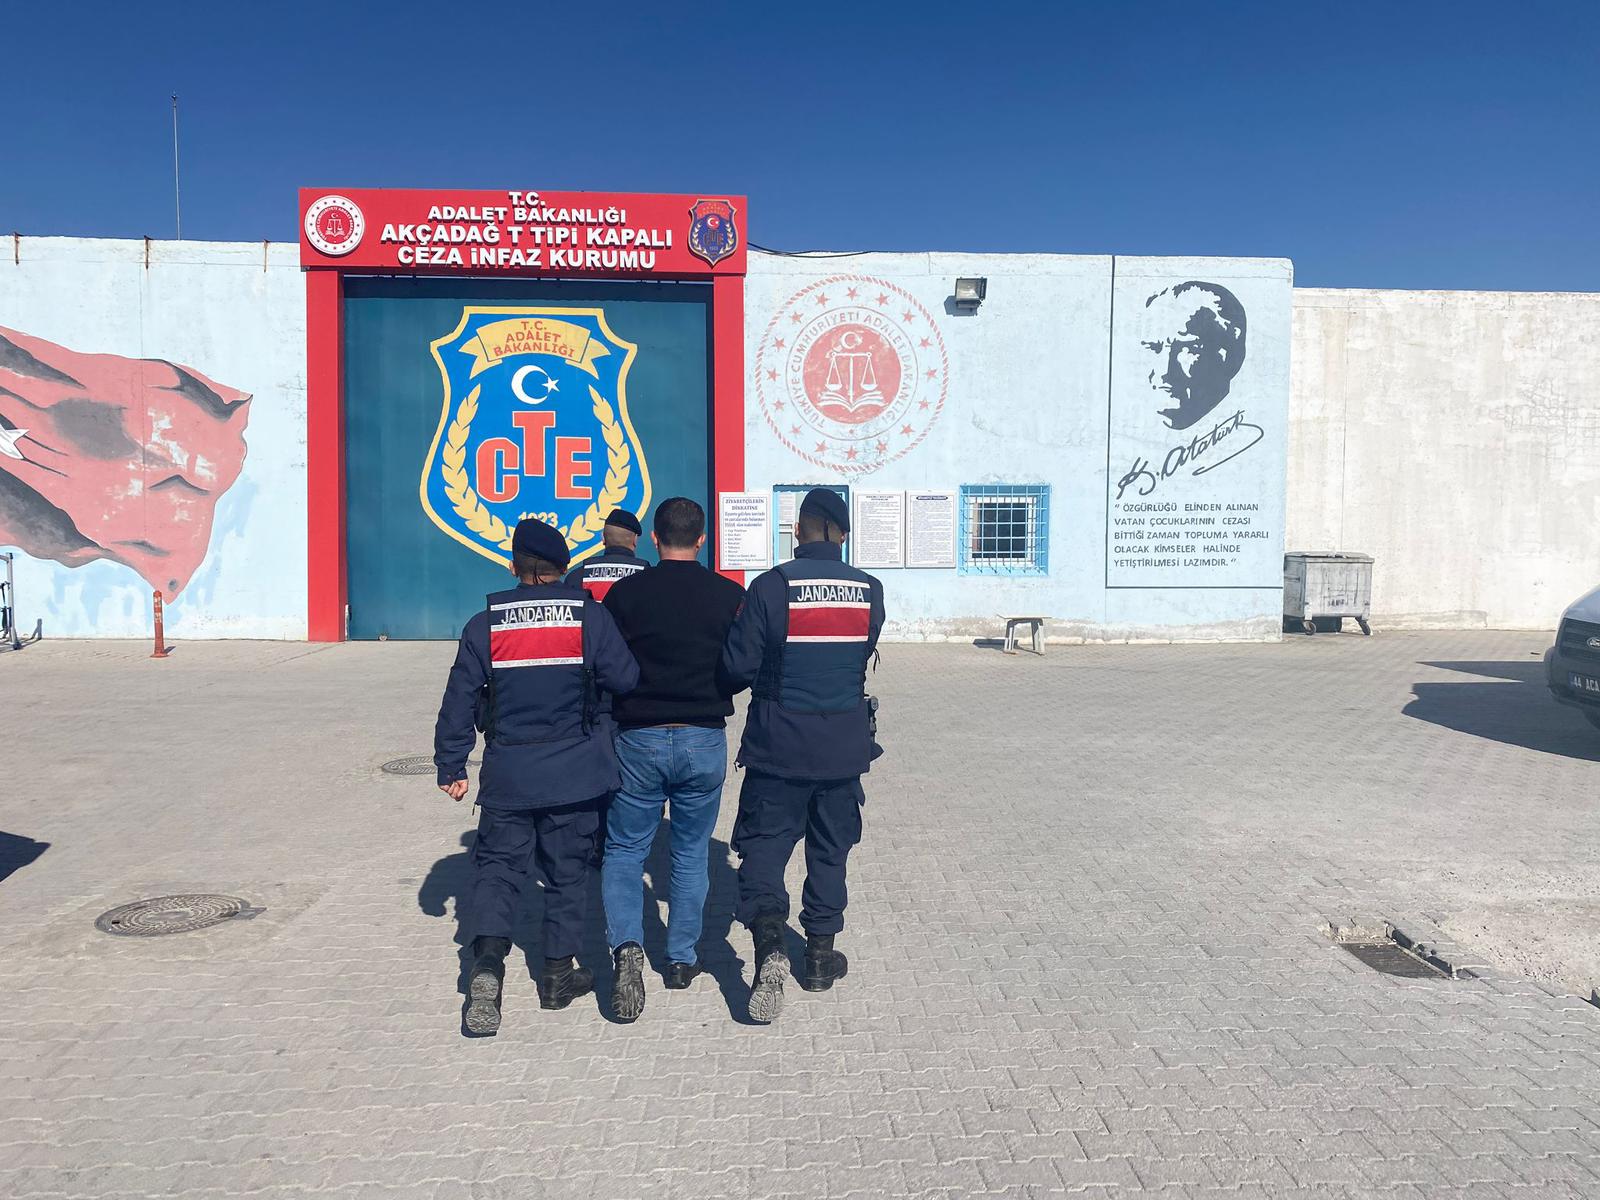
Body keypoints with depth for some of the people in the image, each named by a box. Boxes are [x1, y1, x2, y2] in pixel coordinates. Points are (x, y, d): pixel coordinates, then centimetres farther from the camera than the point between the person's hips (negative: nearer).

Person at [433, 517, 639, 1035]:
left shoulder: (484, 625, -1)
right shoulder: (591, 618, -6)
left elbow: (459, 701, 0)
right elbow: (625, 678, -7)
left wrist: (451, 767, 8)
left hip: (508, 773, 1)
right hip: (574, 771, 0)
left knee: (496, 865, 10)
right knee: (567, 870, 12)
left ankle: (487, 961, -9)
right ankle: (559, 973, 21)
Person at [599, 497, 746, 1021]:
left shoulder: (625, 593, -6)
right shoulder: (730, 595, -4)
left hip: (639, 740, -1)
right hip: (705, 741, 1)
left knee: (624, 851, 12)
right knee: (691, 853, 17)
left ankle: (627, 944, -8)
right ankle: (682, 958, 24)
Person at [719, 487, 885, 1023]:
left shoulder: (770, 587, -13)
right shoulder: (869, 591, -3)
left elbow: (736, 667, -10)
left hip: (778, 747, -3)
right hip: (844, 747, 3)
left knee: (763, 847, 7)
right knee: (829, 851, 17)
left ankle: (769, 944, -13)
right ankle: (820, 955, 27)